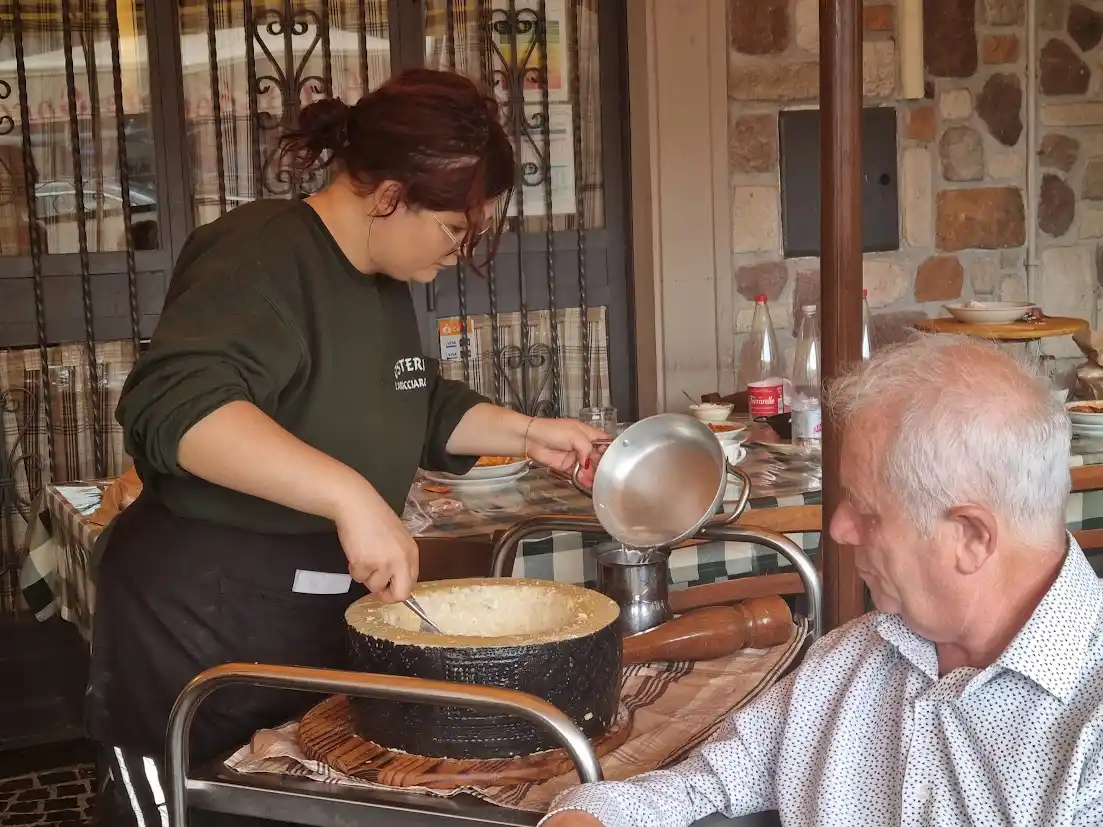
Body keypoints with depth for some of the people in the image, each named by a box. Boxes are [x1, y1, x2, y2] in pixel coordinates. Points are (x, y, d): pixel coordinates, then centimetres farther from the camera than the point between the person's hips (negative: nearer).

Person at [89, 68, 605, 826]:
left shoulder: (383, 281, 9)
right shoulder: (260, 258, -20)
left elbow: (423, 409, 25)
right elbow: (175, 407, -36)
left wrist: (527, 434, 10)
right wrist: (351, 496, -43)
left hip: (323, 616, 9)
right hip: (203, 622, -9)